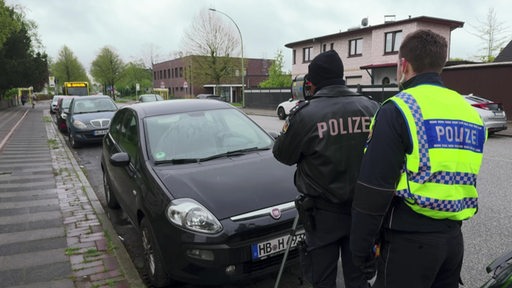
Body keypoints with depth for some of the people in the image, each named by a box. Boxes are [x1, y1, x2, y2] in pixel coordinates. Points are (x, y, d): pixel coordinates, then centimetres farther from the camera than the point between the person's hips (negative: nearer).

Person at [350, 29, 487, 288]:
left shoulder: (397, 110, -15)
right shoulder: (467, 109, 9)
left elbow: (373, 188, -17)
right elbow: (463, 178, 16)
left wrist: (361, 247, -8)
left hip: (410, 239, -7)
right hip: (453, 237, 7)